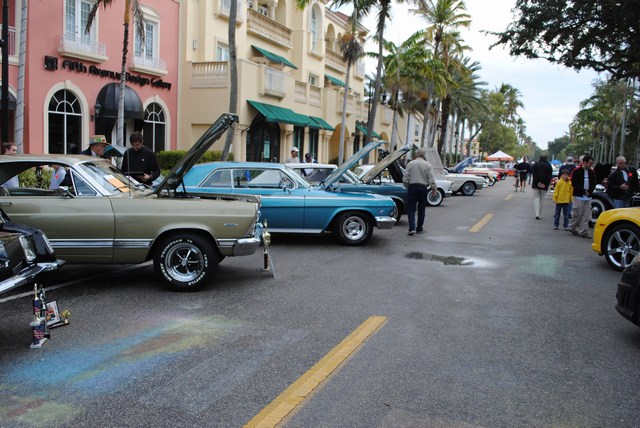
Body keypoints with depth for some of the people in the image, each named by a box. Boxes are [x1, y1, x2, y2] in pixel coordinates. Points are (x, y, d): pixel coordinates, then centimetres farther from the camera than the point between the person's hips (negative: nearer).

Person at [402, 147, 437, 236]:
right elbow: (431, 179, -4)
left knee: (411, 209, 0)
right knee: (421, 209, 13)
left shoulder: (410, 164, -1)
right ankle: (419, 228, 21)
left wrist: (407, 186, 14)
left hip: (413, 187, -1)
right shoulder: (428, 165, 0)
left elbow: (405, 178, -2)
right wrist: (434, 188, 9)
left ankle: (412, 228, -15)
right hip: (423, 188, 1)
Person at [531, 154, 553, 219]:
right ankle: (539, 214, 13)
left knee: (536, 198, 4)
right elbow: (550, 176, -3)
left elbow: (533, 174, -8)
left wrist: (537, 182, -8)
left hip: (536, 185, -1)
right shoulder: (549, 165, 4)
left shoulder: (536, 164, 1)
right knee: (542, 199, 11)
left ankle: (537, 214, -12)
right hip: (544, 186, 1)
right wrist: (546, 184, -6)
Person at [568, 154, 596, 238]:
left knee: (586, 215, 2)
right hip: (579, 196, -5)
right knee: (577, 214, -2)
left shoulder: (592, 172, 10)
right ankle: (572, 227, 17)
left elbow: (594, 183, 11)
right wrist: (584, 191, -13)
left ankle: (583, 231, 5)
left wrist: (589, 191, -7)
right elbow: (574, 183, -9)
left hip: (588, 197, 5)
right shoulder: (576, 171, -5)